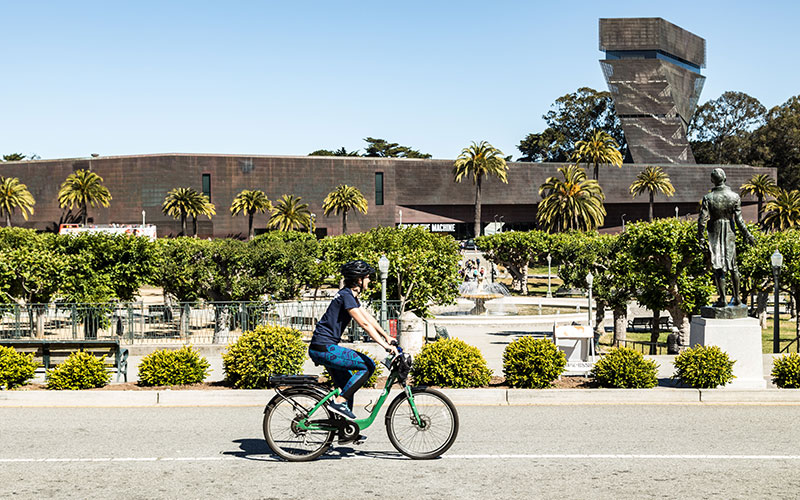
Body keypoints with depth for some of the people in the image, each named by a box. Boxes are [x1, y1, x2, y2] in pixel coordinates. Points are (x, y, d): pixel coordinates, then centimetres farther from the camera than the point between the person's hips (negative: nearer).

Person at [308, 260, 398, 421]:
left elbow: (369, 318, 20)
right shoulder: (346, 296, -17)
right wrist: (385, 345, -22)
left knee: (348, 385, 15)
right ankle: (339, 402, -12)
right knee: (368, 366, -13)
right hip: (324, 348, -11)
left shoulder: (351, 296, 15)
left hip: (326, 347, 11)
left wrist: (387, 337, 15)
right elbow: (364, 324, -21)